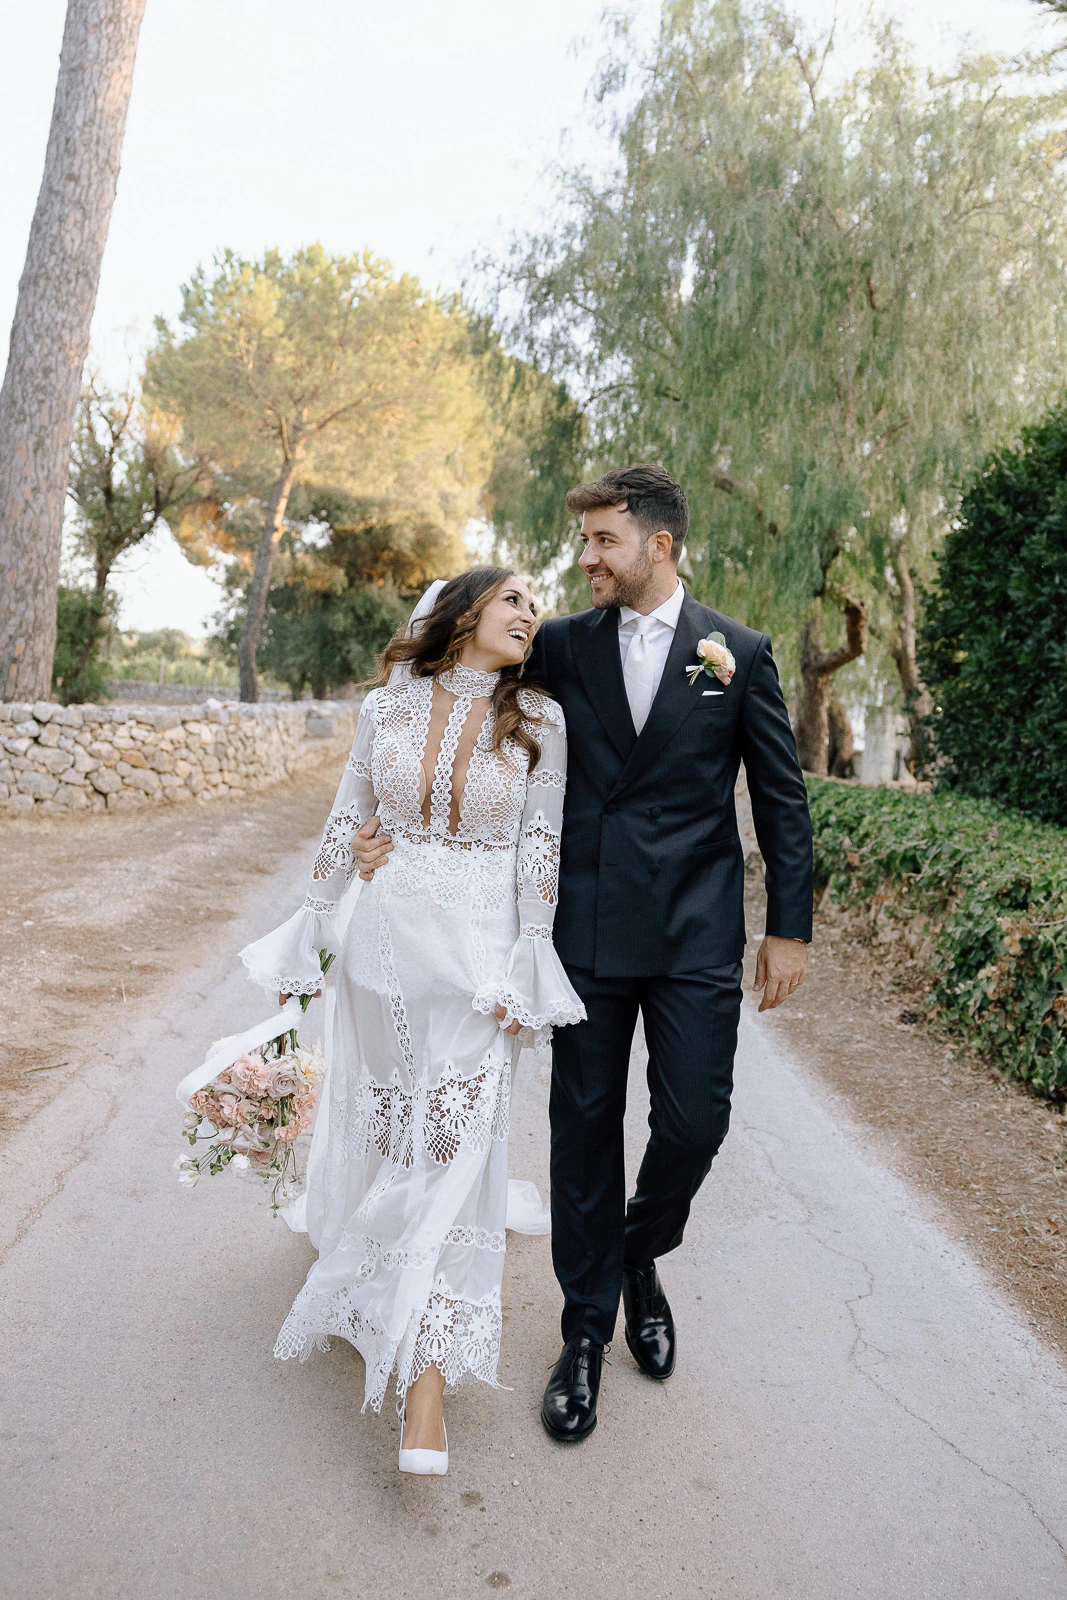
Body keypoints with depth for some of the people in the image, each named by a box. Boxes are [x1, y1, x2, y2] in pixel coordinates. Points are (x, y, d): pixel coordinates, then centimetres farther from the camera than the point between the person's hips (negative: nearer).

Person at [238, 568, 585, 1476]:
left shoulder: (540, 720, -4)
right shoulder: (388, 708, 0)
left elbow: (542, 849, -3)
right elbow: (346, 823, 7)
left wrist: (526, 972, -6)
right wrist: (312, 934, 10)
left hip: (481, 950, -2)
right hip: (388, 938, 2)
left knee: (456, 1145, -2)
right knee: (378, 1121, 18)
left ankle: (426, 1378, 7)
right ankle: (369, 1284, 47)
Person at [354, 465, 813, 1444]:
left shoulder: (738, 653, 1)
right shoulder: (561, 647, 3)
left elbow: (781, 796, 4)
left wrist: (791, 928, 2)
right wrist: (399, 828, -8)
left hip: (698, 933, -1)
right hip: (589, 928, 1)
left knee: (694, 1121, 1)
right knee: (585, 1126, 8)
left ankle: (640, 1255, 35)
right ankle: (587, 1332, 27)